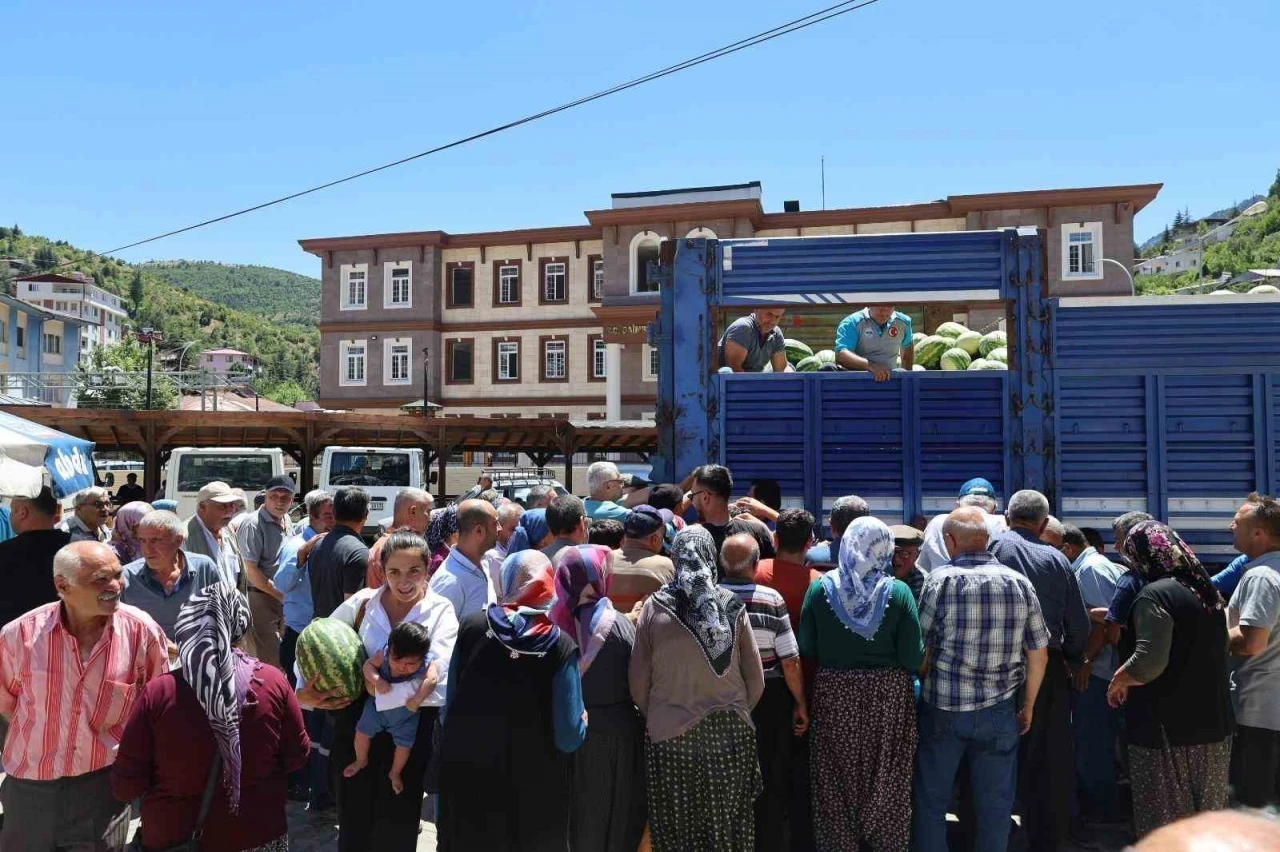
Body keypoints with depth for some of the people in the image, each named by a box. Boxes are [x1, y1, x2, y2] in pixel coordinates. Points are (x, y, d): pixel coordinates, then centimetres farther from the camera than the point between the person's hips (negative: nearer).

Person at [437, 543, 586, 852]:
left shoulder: (471, 625, -9)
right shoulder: (561, 644, -15)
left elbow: (450, 701, 2)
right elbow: (568, 738, -14)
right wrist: (583, 721, 7)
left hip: (465, 774, 2)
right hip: (533, 787, -2)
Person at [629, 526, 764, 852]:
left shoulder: (655, 608, -7)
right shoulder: (732, 606, -5)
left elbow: (638, 682, -2)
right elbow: (756, 680, 1)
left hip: (670, 735, -1)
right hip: (729, 735, 1)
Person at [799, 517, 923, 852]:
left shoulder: (821, 587, -7)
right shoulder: (898, 591, -10)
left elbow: (806, 648, -5)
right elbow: (913, 657, -12)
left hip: (834, 692, 1)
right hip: (888, 693, 0)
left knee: (837, 778, 15)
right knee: (887, 780, 16)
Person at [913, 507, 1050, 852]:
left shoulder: (941, 579, -11)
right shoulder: (1019, 582, -1)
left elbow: (921, 651, -9)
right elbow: (1039, 653, 4)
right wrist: (1028, 705, 16)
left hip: (943, 708, -2)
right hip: (999, 712, 3)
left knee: (930, 802, 12)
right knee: (994, 805, 15)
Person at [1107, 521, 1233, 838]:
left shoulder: (1155, 594, -18)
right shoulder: (1207, 590, 9)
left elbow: (1149, 660, -26)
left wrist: (1117, 682, -9)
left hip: (1169, 727, -8)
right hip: (1213, 721, 8)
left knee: (1164, 817, 4)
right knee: (1205, 814, 19)